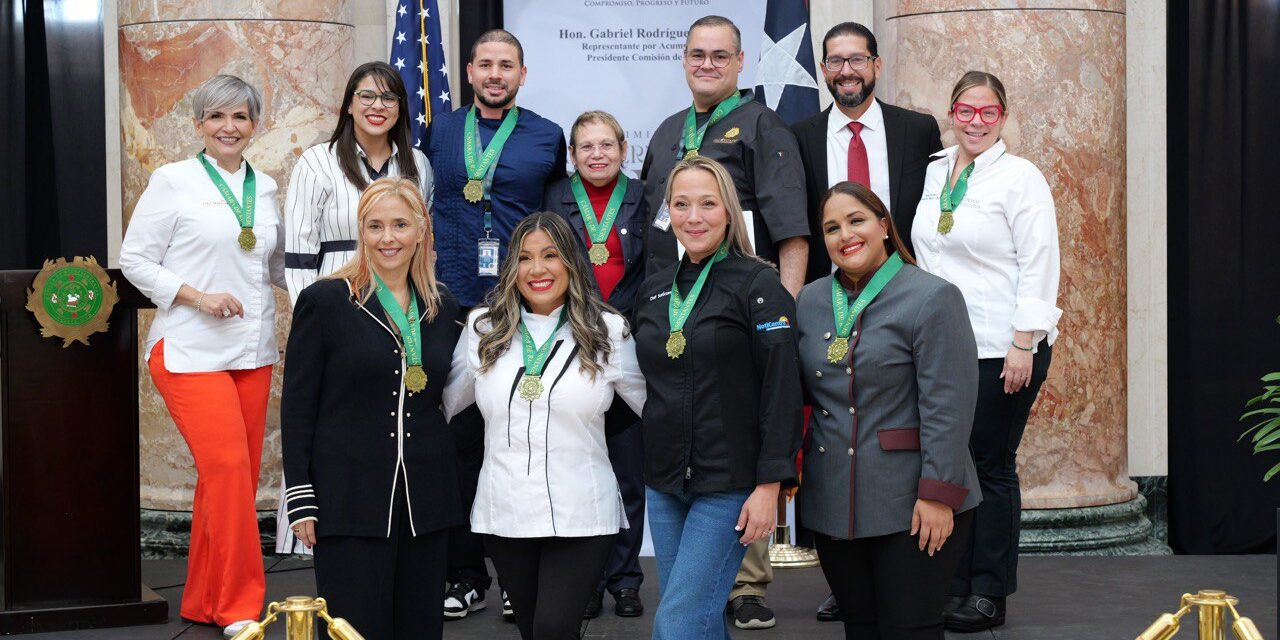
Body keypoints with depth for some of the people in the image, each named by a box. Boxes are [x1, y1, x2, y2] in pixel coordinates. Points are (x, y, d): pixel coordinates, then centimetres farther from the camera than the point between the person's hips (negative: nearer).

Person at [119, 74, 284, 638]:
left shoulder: (264, 187, 12)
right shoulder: (174, 181, -2)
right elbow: (134, 259, -3)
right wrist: (197, 296, -13)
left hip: (252, 351, 5)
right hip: (191, 350, -5)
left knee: (234, 474, 6)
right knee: (228, 467, -15)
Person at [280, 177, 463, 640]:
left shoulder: (443, 308, 10)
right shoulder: (324, 301, -2)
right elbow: (297, 407, -3)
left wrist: (453, 492, 10)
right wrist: (301, 499, -8)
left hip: (426, 499, 4)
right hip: (350, 498, -4)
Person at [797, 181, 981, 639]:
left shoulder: (932, 299, -8)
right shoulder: (810, 302, 10)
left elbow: (947, 407, -13)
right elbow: (798, 392, 17)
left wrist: (938, 493, -18)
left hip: (910, 507, -5)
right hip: (832, 505, 5)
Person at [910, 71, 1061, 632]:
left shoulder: (1020, 178, -6)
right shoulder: (935, 172, 12)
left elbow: (1038, 268, -9)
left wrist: (1023, 345, -15)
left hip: (1001, 349, -6)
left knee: (990, 467, -1)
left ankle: (988, 596, 8)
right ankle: (953, 585, 15)